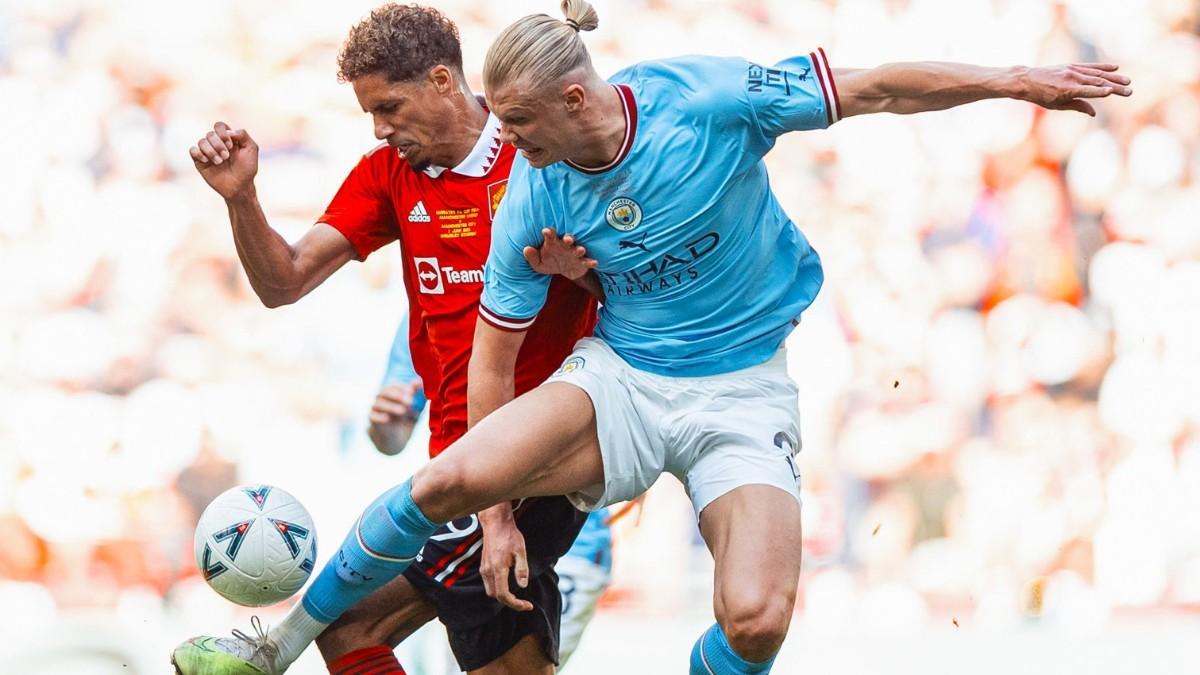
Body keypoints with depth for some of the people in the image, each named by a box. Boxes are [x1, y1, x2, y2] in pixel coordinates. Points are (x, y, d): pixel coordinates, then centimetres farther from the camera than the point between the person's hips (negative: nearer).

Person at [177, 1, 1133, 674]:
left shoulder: (704, 98, -17)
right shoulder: (534, 197, -10)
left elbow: (873, 90, -9)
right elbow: (495, 353, -1)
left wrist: (1017, 81, -10)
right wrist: (499, 510, -1)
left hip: (743, 394, -1)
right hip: (619, 380, 1)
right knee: (453, 480, -25)